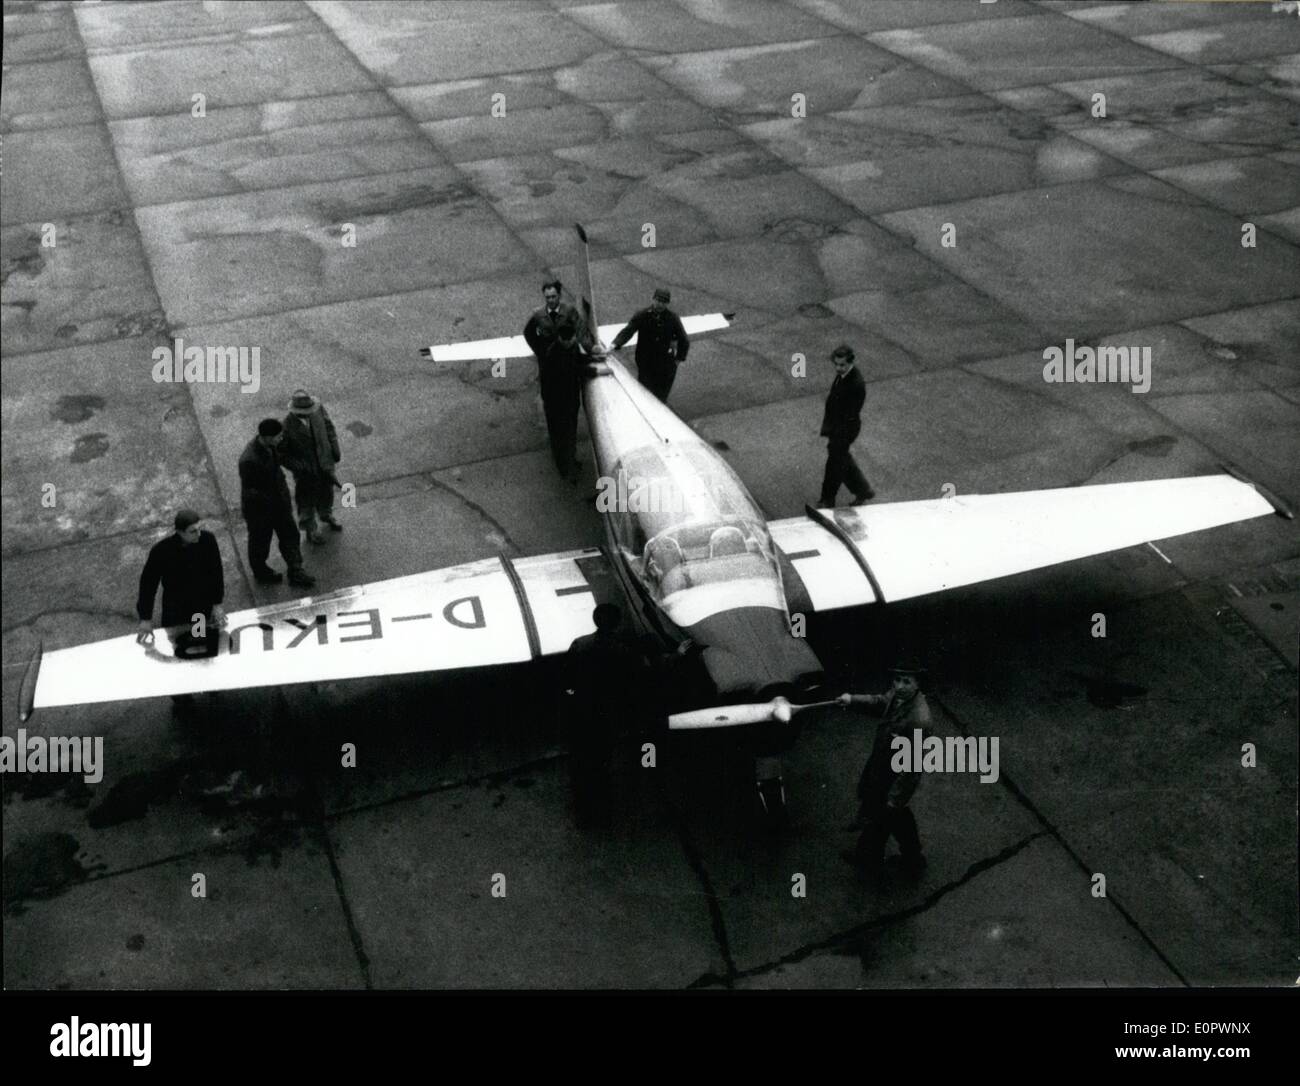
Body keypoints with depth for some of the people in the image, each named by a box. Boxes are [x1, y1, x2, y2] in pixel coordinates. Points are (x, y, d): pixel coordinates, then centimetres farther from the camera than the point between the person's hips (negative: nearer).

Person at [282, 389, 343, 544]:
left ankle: (327, 515, 58)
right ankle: (310, 529, 44)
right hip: (306, 472, -4)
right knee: (307, 499, 19)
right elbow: (283, 455, -21)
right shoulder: (288, 426, -32)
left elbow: (328, 426, 0)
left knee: (327, 491, 28)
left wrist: (335, 450, -1)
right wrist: (303, 468, -26)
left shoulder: (318, 409, -21)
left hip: (325, 462, 4)